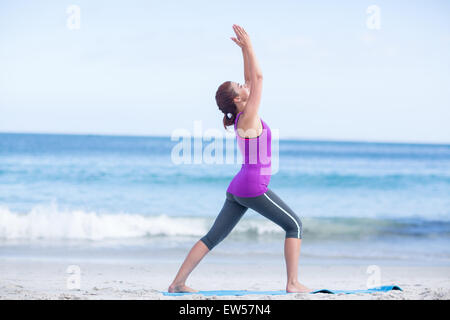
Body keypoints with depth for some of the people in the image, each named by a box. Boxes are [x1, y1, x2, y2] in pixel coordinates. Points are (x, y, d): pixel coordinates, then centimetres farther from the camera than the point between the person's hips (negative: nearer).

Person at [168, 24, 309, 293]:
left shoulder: (242, 115, 10)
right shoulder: (249, 117, -12)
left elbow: (251, 79, 20)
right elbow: (258, 77, -13)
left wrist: (244, 49, 18)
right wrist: (248, 47, -7)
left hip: (238, 189, 9)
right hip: (254, 188, -9)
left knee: (213, 237, 6)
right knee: (295, 225, 1)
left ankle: (178, 282, 3)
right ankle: (293, 283, -4)